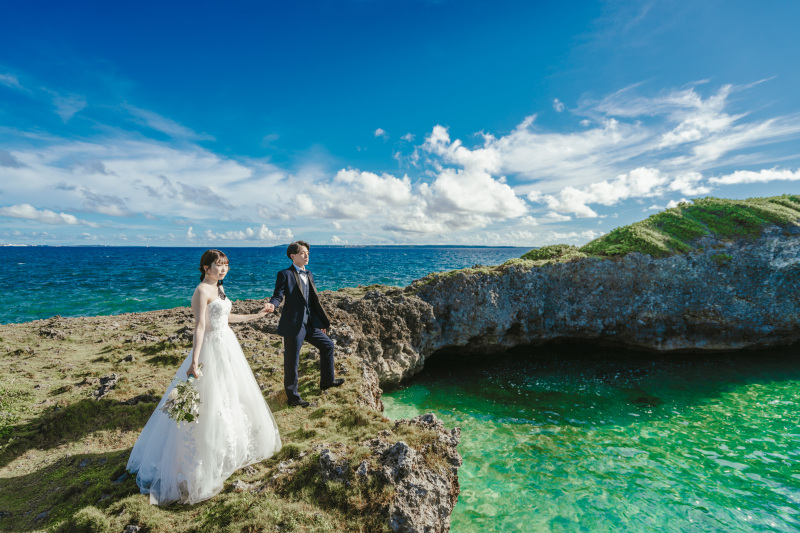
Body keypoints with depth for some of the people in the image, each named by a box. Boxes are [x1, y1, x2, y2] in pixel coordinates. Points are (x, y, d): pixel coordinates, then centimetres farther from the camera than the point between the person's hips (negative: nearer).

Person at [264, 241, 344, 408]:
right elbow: (278, 295, -12)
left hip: (309, 324, 8)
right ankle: (292, 396, 17)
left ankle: (327, 380, 33)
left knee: (328, 345, 16)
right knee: (292, 361, 1)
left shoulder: (309, 275, 14)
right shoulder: (285, 274, -7)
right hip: (293, 325, -8)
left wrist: (322, 322, 20)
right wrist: (272, 305, -36)